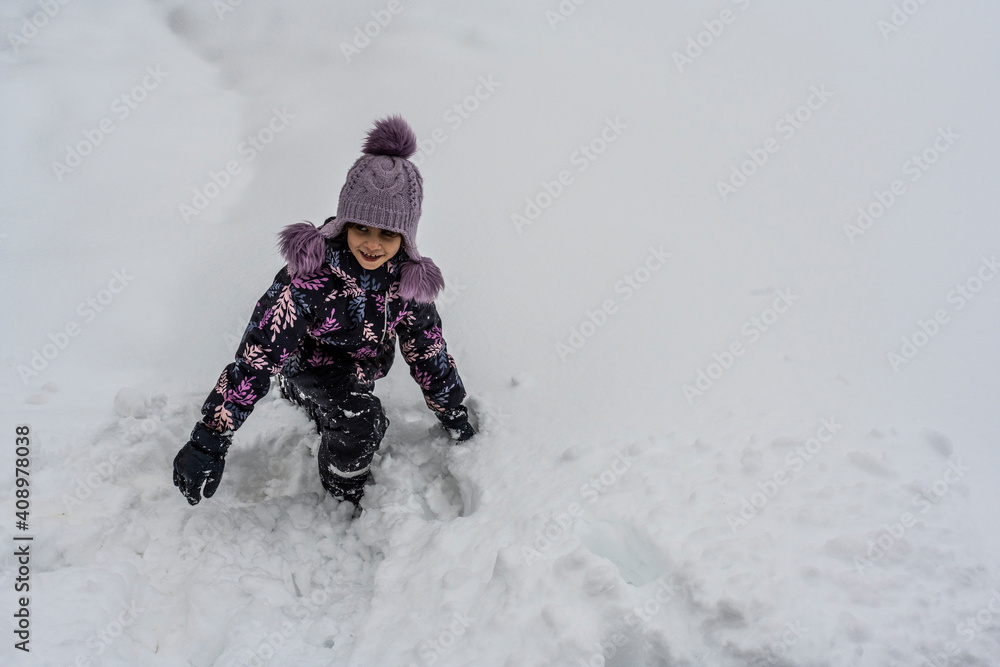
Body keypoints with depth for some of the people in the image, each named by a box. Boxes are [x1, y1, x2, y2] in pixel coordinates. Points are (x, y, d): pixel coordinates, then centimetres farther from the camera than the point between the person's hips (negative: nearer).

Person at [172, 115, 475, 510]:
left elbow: (426, 344, -4)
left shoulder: (406, 276, -20)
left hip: (363, 365, 6)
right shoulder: (310, 274, -36)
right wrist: (210, 440, -39)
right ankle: (343, 490, 3)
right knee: (360, 423, -26)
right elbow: (259, 353, -36)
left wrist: (452, 410, 6)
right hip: (310, 360, -5)